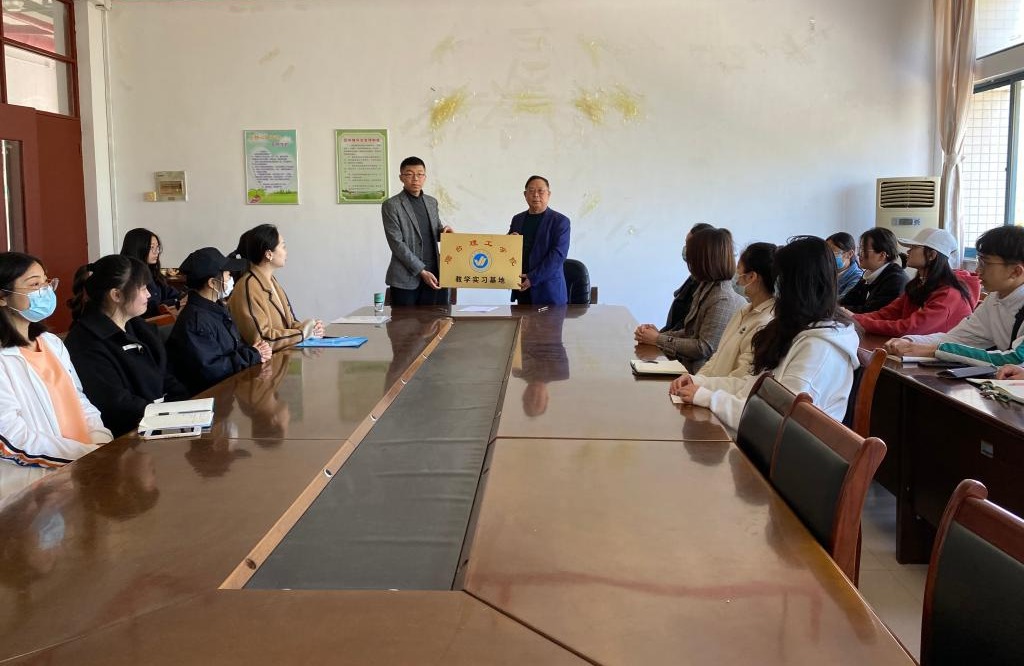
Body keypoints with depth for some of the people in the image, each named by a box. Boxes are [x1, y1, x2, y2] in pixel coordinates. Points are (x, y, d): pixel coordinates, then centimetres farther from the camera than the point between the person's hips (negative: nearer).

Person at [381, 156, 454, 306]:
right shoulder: (391, 206, -4)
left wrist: (443, 231, 1)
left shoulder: (432, 202, 14)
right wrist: (421, 271, -14)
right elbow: (397, 244, -10)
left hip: (434, 274, 5)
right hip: (406, 279, -5)